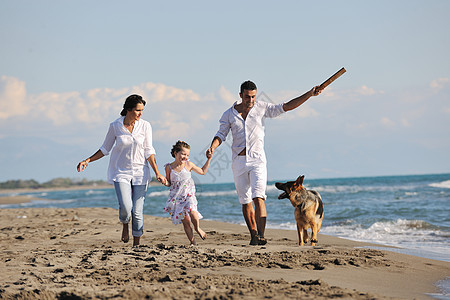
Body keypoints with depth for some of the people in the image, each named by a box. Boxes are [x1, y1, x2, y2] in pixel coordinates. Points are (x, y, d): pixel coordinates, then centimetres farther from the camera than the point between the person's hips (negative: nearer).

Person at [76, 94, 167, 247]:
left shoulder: (145, 126, -3)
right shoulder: (115, 126, -4)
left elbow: (148, 151, 0)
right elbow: (105, 149, 7)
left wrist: (157, 173, -7)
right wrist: (88, 160, -2)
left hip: (140, 173, 1)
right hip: (121, 172, -1)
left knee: (137, 211, -2)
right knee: (125, 206, -19)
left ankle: (136, 244, 12)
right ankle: (125, 225, 16)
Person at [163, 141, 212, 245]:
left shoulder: (188, 165, -1)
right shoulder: (169, 167, -2)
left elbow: (202, 171, 14)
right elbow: (169, 183, 10)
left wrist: (208, 159, 9)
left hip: (188, 195, -1)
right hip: (176, 197, 1)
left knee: (192, 211, -28)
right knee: (185, 221, -3)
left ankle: (197, 228, 2)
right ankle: (192, 242, 7)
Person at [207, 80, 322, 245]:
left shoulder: (262, 108, 2)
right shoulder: (229, 114, 5)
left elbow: (287, 106, 2)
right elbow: (221, 134, 7)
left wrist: (310, 94, -4)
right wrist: (212, 147, -14)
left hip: (257, 159, -2)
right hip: (239, 162, 2)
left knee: (258, 197, -18)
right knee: (245, 202, 7)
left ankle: (261, 236, -26)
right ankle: (253, 234, 21)